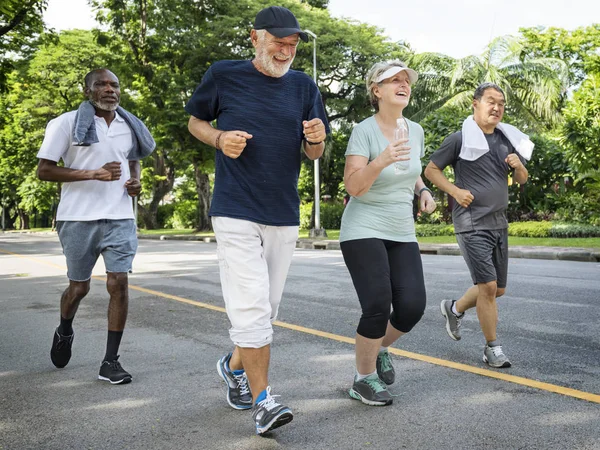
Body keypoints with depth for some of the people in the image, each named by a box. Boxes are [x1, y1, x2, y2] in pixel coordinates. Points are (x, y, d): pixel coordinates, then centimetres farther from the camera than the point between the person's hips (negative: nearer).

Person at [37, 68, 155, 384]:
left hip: (119, 218, 3)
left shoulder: (130, 127, 10)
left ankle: (110, 363, 1)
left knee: (118, 283, -8)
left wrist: (135, 182, 3)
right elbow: (44, 170, -7)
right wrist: (93, 173, -19)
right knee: (79, 287, 10)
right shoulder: (67, 123, -3)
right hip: (79, 218, -2)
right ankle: (64, 332, 44)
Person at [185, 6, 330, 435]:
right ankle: (263, 400, 0)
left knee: (265, 309, 14)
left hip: (284, 215, 4)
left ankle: (234, 364, 39)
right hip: (236, 212, -4)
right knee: (252, 308, -12)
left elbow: (314, 154, 11)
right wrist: (220, 138, -11)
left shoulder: (303, 86, 6)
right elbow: (195, 121, 11)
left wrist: (316, 139, -14)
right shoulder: (224, 75, -2)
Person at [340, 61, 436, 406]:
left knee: (413, 305, -7)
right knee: (378, 306, -14)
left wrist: (423, 190, 4)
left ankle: (381, 349, 26)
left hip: (402, 234, 6)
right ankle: (364, 380, 9)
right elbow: (353, 186, -19)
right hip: (364, 231, -5)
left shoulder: (416, 130, 6)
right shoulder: (364, 131, -12)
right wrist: (381, 160, -34)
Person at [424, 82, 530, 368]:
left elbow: (522, 180, 18)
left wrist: (518, 165, -4)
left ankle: (455, 309, 36)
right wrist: (456, 191, -14)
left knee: (498, 289, 12)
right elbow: (430, 170, -1)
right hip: (471, 224, -7)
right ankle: (492, 349, 3)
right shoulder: (460, 139, -6)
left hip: (499, 223, 7)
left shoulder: (507, 140, 11)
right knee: (488, 286, -11)